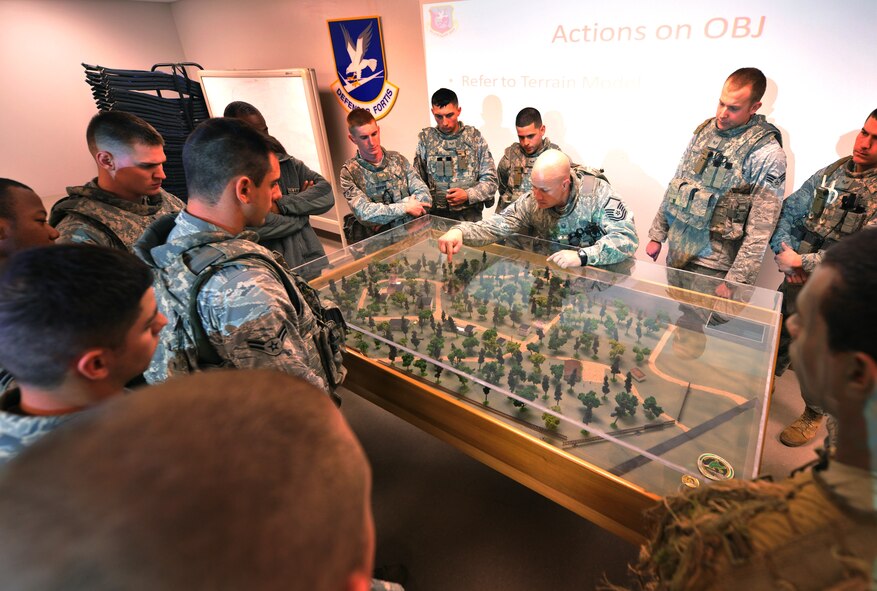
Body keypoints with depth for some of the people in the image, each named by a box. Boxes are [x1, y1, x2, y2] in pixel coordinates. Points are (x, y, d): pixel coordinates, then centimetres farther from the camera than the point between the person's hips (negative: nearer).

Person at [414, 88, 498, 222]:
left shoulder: (474, 136, 4)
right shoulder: (425, 138, 6)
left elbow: (490, 180, 4)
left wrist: (468, 195, -10)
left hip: (470, 215, 0)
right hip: (436, 216, 1)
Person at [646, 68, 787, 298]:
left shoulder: (768, 154, -12)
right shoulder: (704, 130, 6)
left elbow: (760, 229, -14)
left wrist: (735, 281, -16)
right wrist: (657, 235, 11)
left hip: (712, 265, -5)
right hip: (675, 253, 5)